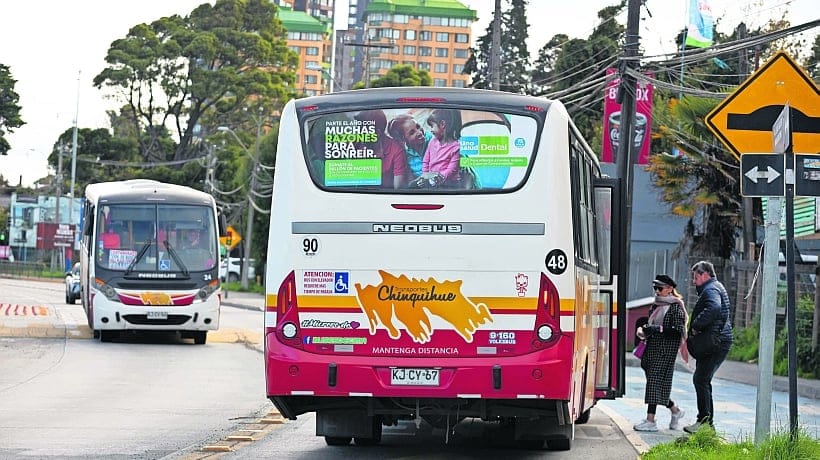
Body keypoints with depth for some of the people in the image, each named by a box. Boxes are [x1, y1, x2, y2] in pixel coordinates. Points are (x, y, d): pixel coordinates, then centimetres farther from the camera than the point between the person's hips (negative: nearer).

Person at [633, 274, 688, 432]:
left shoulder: (676, 307, -7)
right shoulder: (655, 306, 16)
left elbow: (678, 332, -14)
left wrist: (658, 329, -22)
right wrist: (644, 331, 3)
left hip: (666, 350, -8)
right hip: (652, 349, 8)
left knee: (655, 381, -13)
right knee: (656, 383, 8)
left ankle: (651, 420, -15)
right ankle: (675, 410, 26)